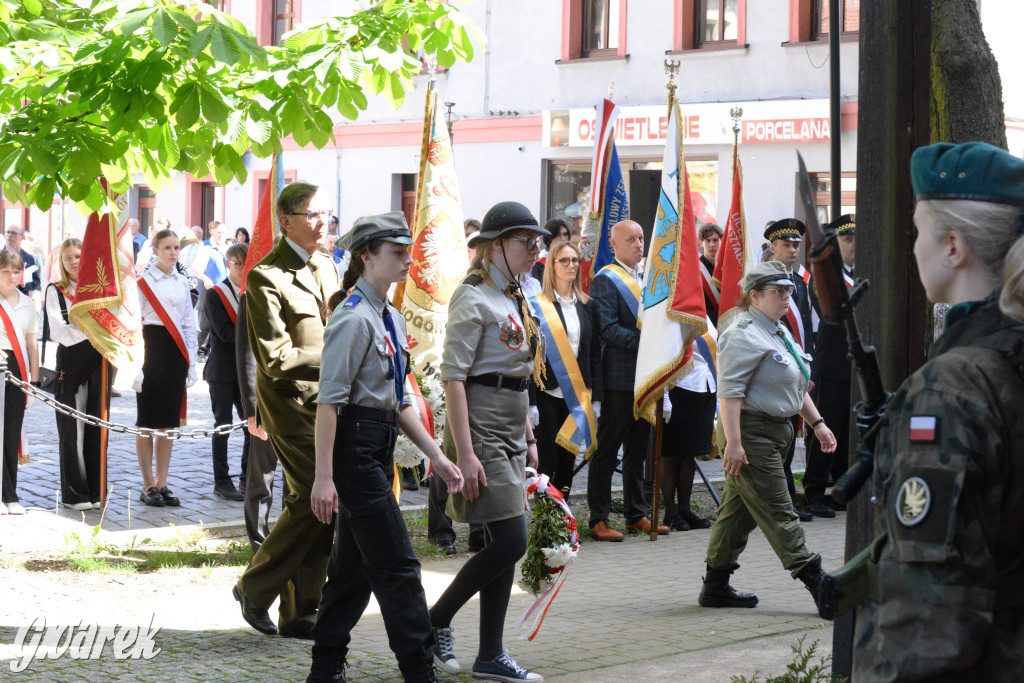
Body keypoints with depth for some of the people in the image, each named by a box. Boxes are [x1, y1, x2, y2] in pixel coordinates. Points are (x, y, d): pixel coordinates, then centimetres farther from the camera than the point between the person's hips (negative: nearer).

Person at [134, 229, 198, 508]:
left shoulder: (182, 283, 12)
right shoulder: (143, 282, -4)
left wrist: (191, 362, 11)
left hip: (177, 350, 5)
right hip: (151, 347, -5)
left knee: (169, 419, 6)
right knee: (147, 419, 0)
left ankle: (162, 483, 12)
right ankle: (148, 485, 7)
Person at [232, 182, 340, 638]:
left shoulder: (326, 267, 14)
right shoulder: (267, 276, -12)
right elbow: (276, 358, -17)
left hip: (328, 401, 8)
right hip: (292, 403, -8)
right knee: (313, 498, -13)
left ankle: (301, 613, 14)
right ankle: (255, 589, 5)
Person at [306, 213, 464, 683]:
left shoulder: (391, 318, 14)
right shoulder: (354, 319, -14)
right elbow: (329, 401, -18)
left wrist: (436, 456, 14)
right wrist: (324, 475, -21)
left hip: (379, 450, 9)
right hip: (356, 448, -9)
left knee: (355, 565, 13)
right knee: (396, 568, -6)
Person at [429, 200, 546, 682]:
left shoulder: (514, 299, 16)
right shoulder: (473, 298, -11)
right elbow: (453, 377, -17)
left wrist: (529, 438, 19)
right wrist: (465, 452, -22)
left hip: (511, 430, 9)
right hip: (481, 426, -9)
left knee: (504, 545, 7)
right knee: (509, 542, -12)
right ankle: (436, 621, 5)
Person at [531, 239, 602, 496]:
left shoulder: (586, 306, 12)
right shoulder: (537, 305, -3)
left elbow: (595, 355, 13)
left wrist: (596, 398, 6)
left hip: (577, 397, 5)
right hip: (547, 395, -4)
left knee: (567, 464, 8)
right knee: (545, 464, -6)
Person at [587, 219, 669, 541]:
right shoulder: (605, 280, -7)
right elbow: (608, 329, -17)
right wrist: (643, 342, -23)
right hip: (619, 378, -8)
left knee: (638, 450, 13)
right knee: (607, 450, -3)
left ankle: (637, 515, 20)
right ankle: (599, 519, 0)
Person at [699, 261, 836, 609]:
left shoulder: (779, 332, 19)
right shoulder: (744, 335, -15)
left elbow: (796, 387, 28)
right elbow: (730, 391, -22)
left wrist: (817, 423, 23)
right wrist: (733, 442, -27)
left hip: (774, 433, 10)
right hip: (752, 433, -10)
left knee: (739, 510, 12)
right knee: (777, 511, -7)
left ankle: (716, 587, 17)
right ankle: (816, 582, -8)